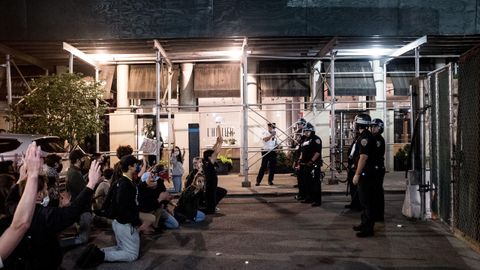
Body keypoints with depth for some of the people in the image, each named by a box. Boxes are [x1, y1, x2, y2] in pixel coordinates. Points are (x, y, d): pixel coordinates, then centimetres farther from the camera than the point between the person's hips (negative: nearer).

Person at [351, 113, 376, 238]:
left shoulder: (365, 137, -18)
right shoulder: (363, 136, 14)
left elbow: (363, 157, -23)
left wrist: (357, 174, -21)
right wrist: (358, 173, 21)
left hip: (365, 174, -11)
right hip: (365, 173, 11)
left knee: (367, 201, -5)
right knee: (364, 199, 18)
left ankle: (368, 228, 1)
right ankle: (365, 223, 29)